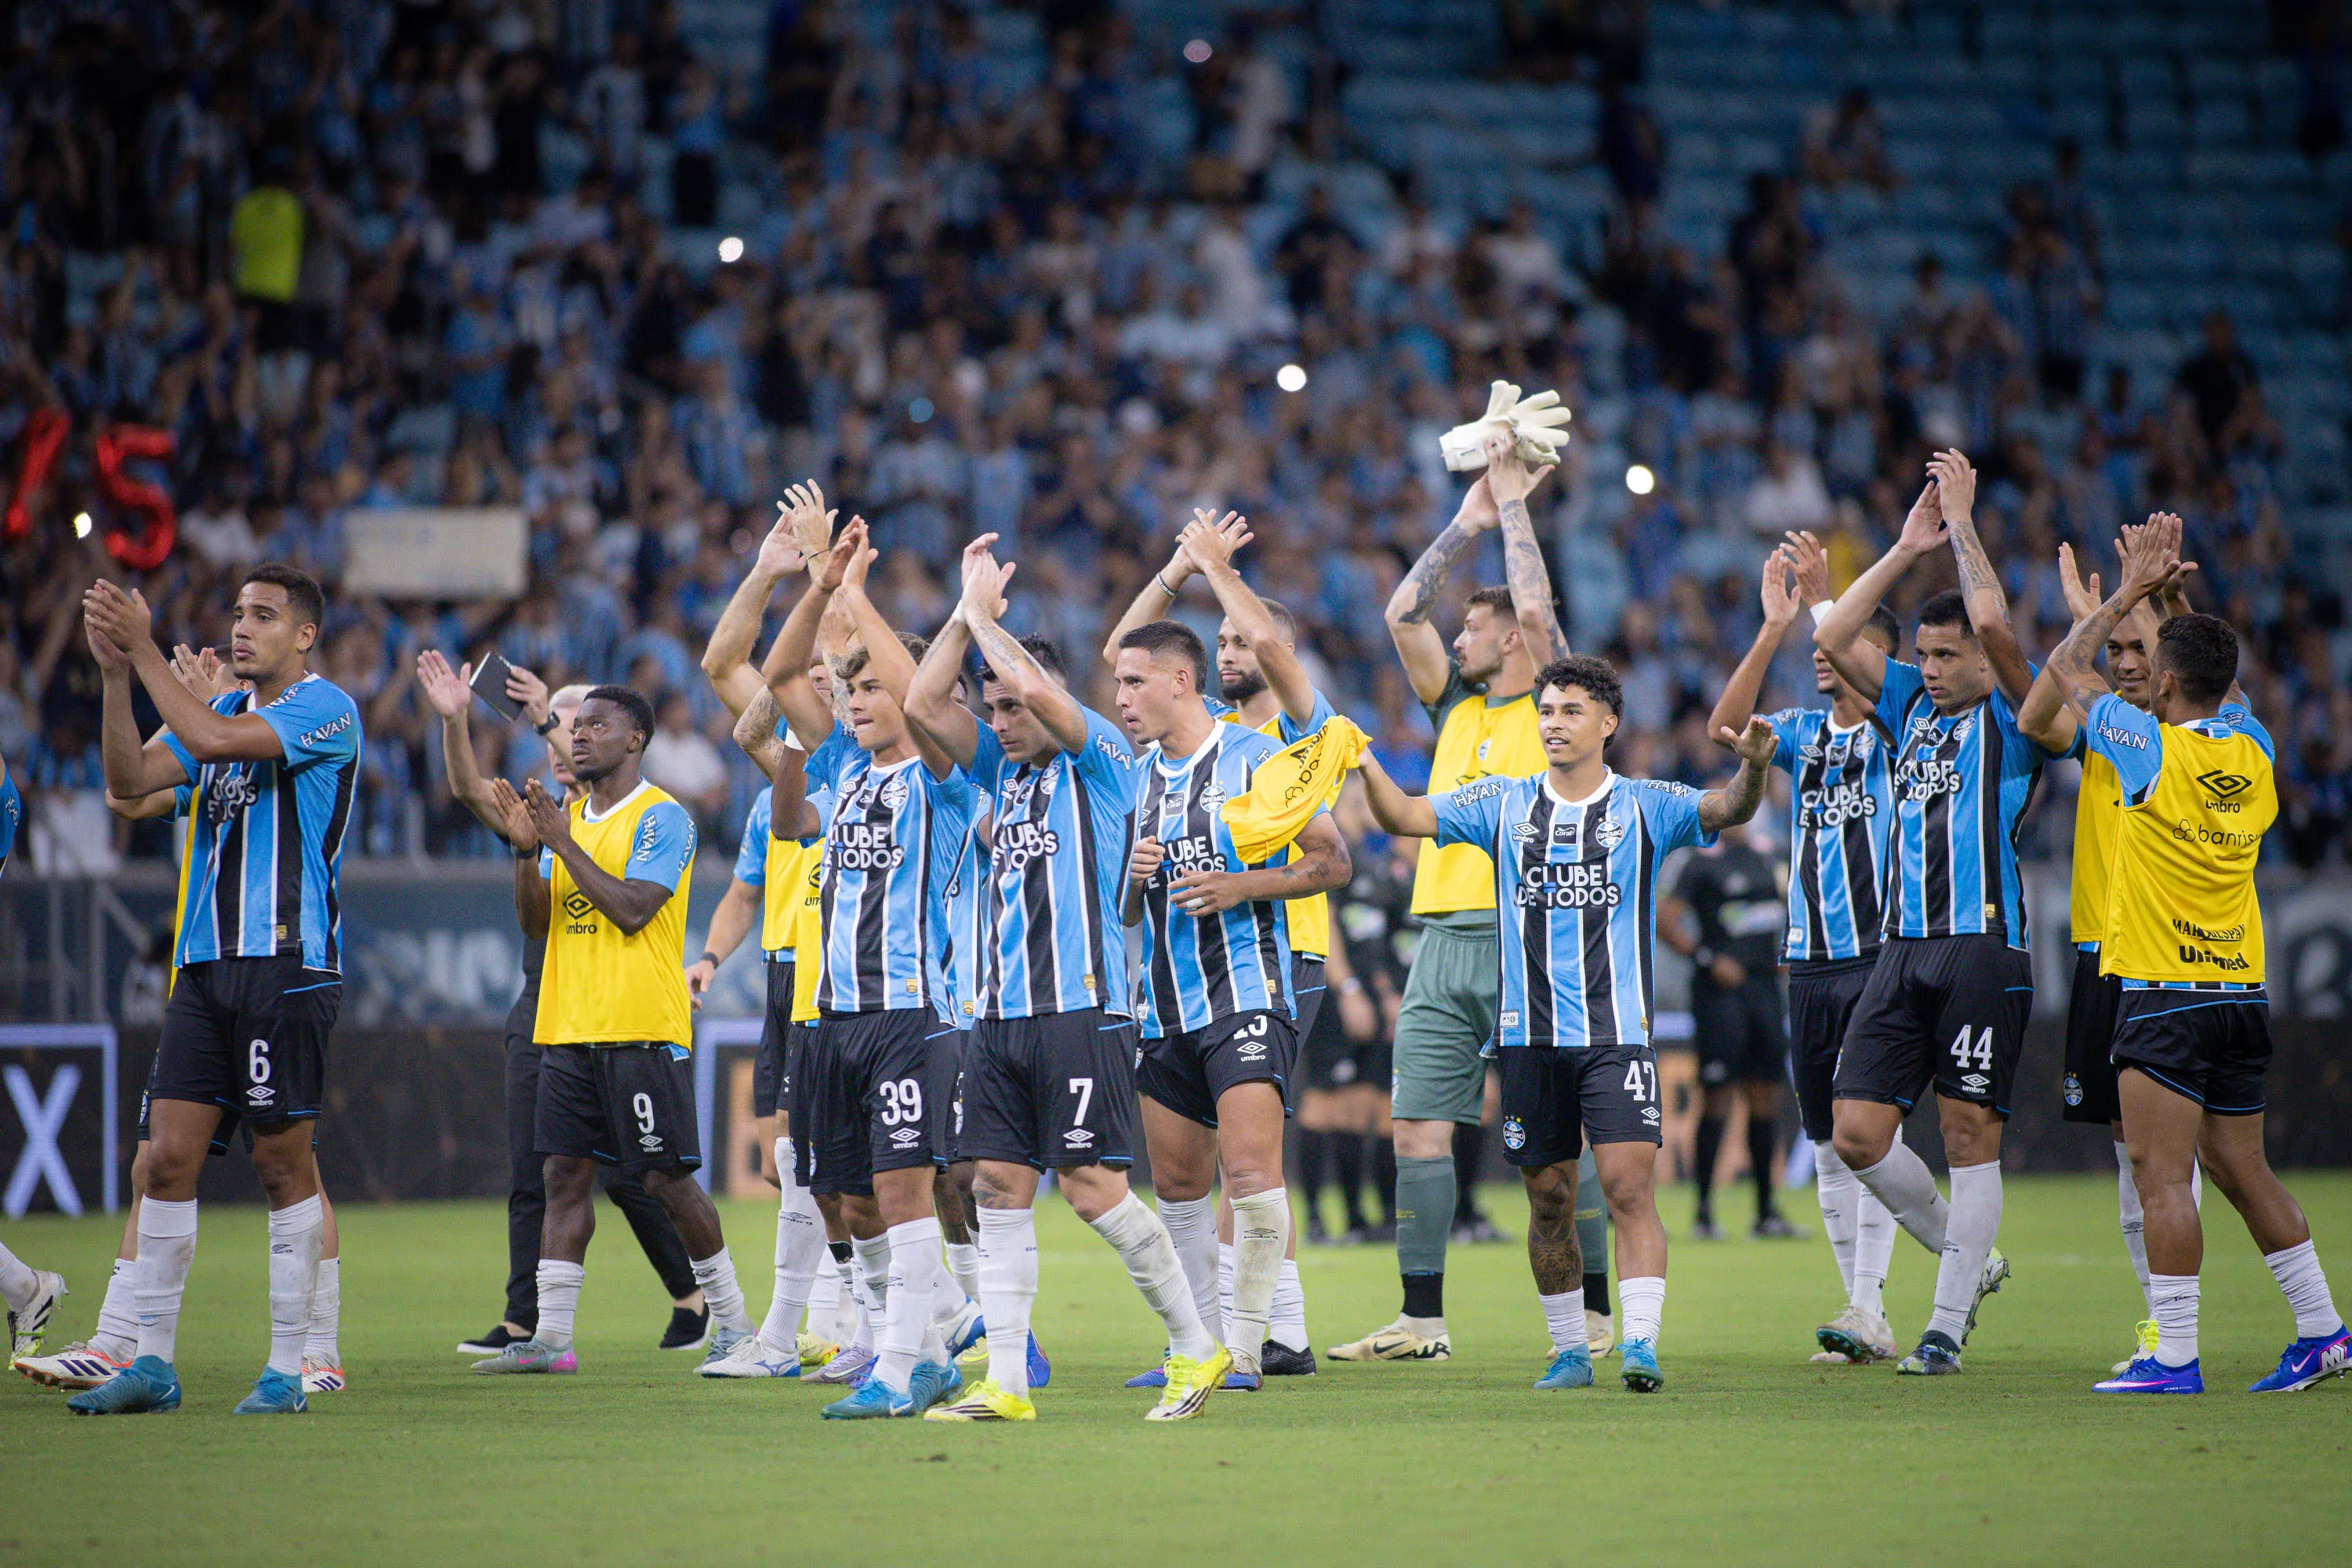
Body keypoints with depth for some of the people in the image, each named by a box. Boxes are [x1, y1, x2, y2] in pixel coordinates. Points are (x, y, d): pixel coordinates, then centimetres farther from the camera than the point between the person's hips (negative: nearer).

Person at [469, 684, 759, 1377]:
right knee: (566, 1175, 2)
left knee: (667, 1177, -4)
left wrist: (562, 842, -15)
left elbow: (632, 910, -18)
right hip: (568, 1028, 7)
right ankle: (550, 1337, 0)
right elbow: (535, 923, 13)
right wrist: (526, 849, -3)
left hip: (643, 1032, -7)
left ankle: (731, 1320, 8)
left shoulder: (662, 819, -7)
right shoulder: (568, 816, 16)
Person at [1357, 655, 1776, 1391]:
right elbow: (1407, 816, 4)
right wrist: (1366, 765, -14)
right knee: (1549, 1199, 7)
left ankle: (1641, 1344, -17)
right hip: (1528, 1033, 3)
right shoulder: (1504, 804, 9)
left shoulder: (1645, 805, 3)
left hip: (1616, 1033, -3)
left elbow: (1726, 810, -10)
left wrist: (1752, 768, -31)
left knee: (1630, 1186, -14)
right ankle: (1569, 1350, 19)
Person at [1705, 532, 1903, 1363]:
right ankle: (1867, 1320, 10)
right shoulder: (1804, 732, 12)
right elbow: (1726, 726, -5)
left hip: (1879, 958, -6)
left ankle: (1867, 1310, -18)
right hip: (1809, 961, 6)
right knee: (1829, 1148, 5)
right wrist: (1775, 626, -13)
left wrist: (1825, 601, -25)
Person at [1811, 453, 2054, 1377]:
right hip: (1903, 951, 6)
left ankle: (1947, 1324, 3)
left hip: (1983, 948, -6)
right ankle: (1968, 1258, 21)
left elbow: (1993, 623, -17)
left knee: (1969, 1135, -3)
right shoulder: (1912, 708, 17)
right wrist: (1908, 549, 10)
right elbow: (1832, 639, 13)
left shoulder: (2011, 719, -1)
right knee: (1856, 1135, 0)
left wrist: (1963, 521, -7)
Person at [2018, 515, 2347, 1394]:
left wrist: (2126, 595, 10)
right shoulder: (2253, 751, 4)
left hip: (2163, 992, -7)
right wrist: (2162, 596, 25)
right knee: (2244, 1173, 15)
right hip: (2243, 992, 7)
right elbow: (2215, 680, 26)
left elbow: (2066, 669, 1)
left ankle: (2174, 1357, -13)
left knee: (2162, 1178, -8)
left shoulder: (2155, 749, -13)